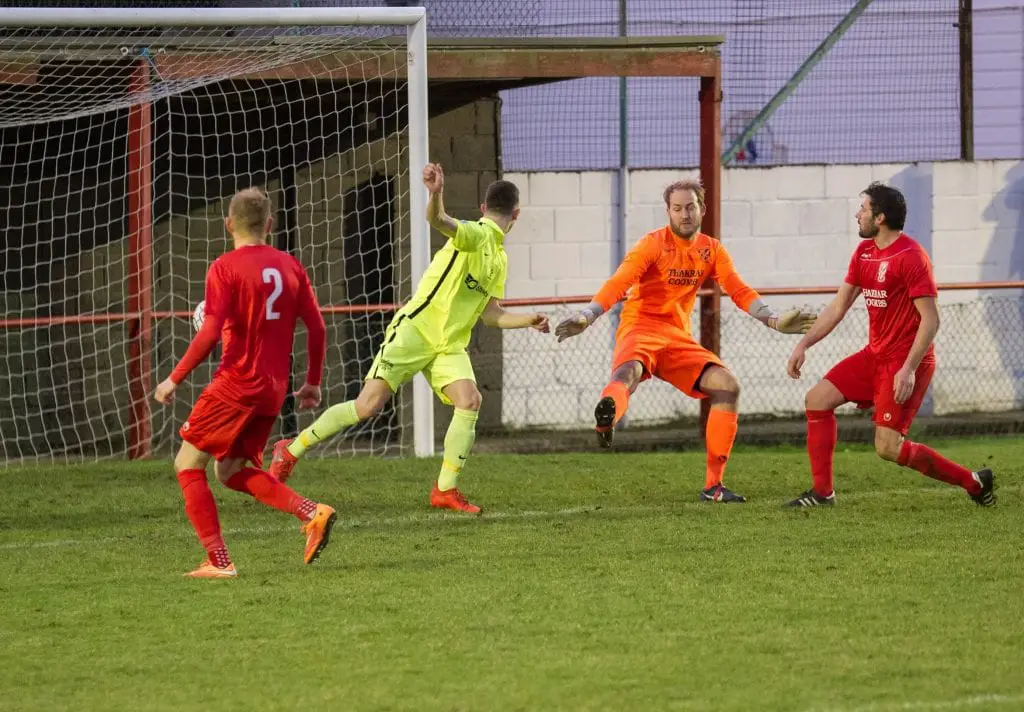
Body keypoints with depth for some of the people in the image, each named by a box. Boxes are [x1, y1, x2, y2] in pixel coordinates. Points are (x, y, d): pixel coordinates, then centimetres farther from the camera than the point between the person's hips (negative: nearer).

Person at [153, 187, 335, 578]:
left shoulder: (226, 268, -9)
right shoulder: (289, 266, 8)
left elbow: (210, 333, -17)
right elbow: (317, 327, 8)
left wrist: (174, 378, -8)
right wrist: (313, 382, 19)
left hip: (235, 384, -7)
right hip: (273, 390, 7)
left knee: (188, 464, 6)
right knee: (231, 470, 20)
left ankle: (218, 561, -2)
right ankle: (312, 513, 2)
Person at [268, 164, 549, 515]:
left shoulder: (499, 259, 17)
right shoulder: (475, 235, -10)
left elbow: (490, 314, 25)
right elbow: (438, 221, -32)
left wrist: (529, 321, 12)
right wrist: (436, 195, -54)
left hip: (450, 345, 7)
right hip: (416, 330, -7)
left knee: (469, 400, -18)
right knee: (368, 405, -11)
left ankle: (446, 489, -10)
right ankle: (292, 450, 5)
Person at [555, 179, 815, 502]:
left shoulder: (711, 250, 12)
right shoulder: (654, 245, -5)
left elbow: (739, 291, 9)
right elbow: (618, 284, -16)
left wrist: (773, 320, -6)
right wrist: (585, 317, -31)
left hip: (678, 339, 6)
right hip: (640, 330, -6)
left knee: (727, 385, -9)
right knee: (630, 370, -38)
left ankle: (713, 485, -5)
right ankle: (606, 420, -76)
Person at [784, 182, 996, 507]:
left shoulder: (911, 257, -17)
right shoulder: (864, 252, 10)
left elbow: (930, 320, -20)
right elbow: (838, 307, 16)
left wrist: (908, 370, -26)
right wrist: (804, 344, 7)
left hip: (906, 360, -9)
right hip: (875, 355, 9)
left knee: (888, 447, -13)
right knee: (817, 400, 0)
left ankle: (974, 482, 0)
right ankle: (822, 492, 5)